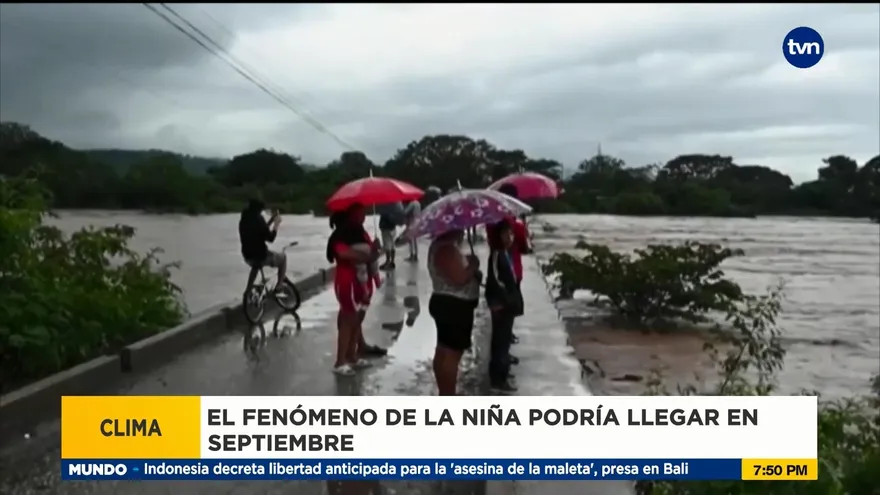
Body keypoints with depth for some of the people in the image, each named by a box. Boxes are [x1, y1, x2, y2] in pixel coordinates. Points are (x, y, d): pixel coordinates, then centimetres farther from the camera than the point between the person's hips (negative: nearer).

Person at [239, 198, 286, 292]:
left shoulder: (243, 220, 7)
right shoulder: (258, 219, -18)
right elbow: (270, 238, -14)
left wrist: (271, 221, 16)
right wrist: (276, 224, -3)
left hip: (248, 257, 7)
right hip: (261, 256, -7)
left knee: (256, 265, 42)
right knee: (283, 258, 20)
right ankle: (278, 288, 15)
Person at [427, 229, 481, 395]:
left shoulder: (443, 247, 12)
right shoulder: (447, 249, -22)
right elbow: (459, 278, -29)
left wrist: (471, 270, 3)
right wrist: (473, 266, -11)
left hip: (446, 303, 11)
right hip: (454, 306, -11)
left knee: (443, 351, 17)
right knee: (452, 354, -5)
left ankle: (444, 395, 28)